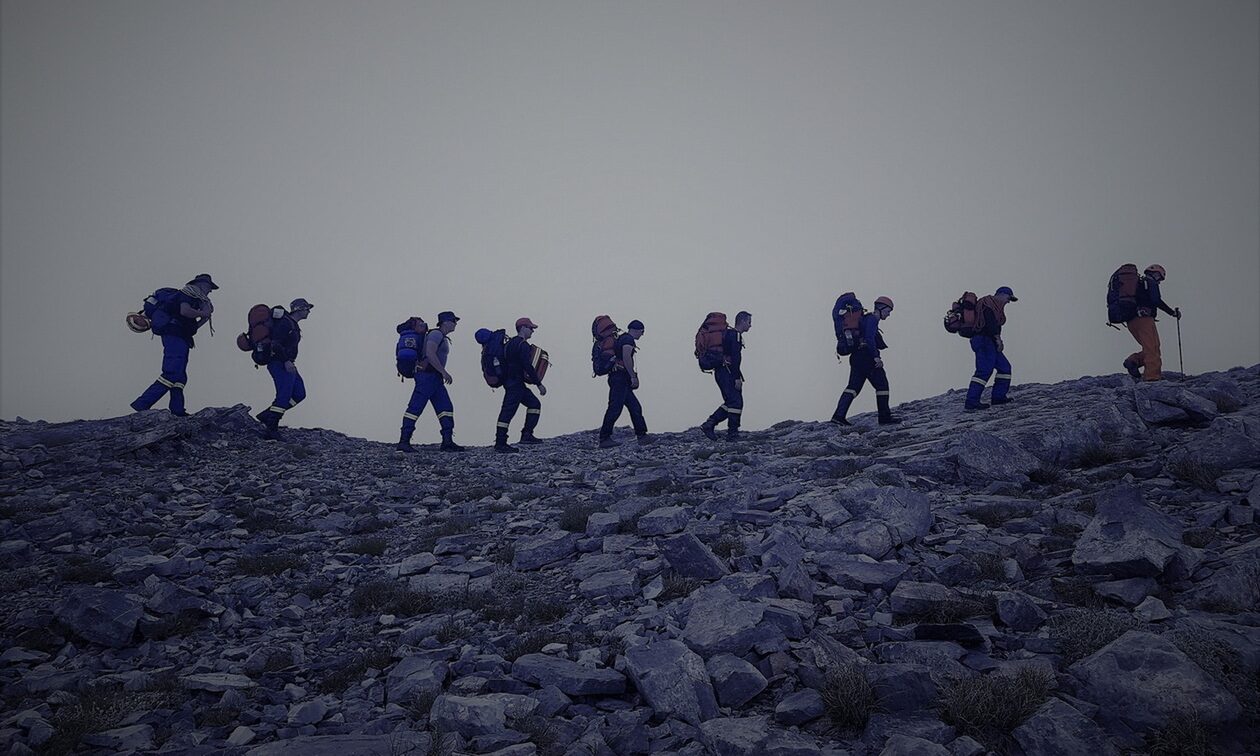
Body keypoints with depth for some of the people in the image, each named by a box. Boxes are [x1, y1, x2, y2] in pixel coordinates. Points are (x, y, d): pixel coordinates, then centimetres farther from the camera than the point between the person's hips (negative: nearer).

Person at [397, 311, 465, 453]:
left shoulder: (443, 338, 22)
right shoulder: (436, 334, -9)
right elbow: (430, 354, -21)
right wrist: (444, 372, -19)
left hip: (435, 378, 10)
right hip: (427, 375, -10)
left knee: (446, 408, 4)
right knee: (415, 408, -9)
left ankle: (447, 442, 2)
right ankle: (403, 442, -8)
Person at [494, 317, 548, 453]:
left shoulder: (510, 343, 18)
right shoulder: (522, 345, -13)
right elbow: (528, 366, -20)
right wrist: (539, 384, -16)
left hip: (509, 381, 10)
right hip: (515, 383, -10)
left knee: (534, 404, 15)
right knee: (508, 411, -9)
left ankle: (526, 435, 11)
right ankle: (500, 443, -9)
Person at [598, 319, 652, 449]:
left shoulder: (621, 338, 23)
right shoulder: (628, 339, -8)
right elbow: (626, 358, -22)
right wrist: (633, 376, -19)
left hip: (620, 379, 11)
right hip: (620, 377, -11)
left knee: (635, 407, 11)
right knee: (615, 408, -11)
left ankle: (642, 435, 13)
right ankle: (604, 439, -11)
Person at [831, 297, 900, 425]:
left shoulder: (867, 318, 22)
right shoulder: (872, 319, -8)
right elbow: (869, 338, -21)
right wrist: (876, 356, -23)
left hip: (856, 356, 10)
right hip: (866, 357, -10)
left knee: (853, 386, 5)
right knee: (882, 385, 0)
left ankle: (839, 415, -5)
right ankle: (884, 417, 4)